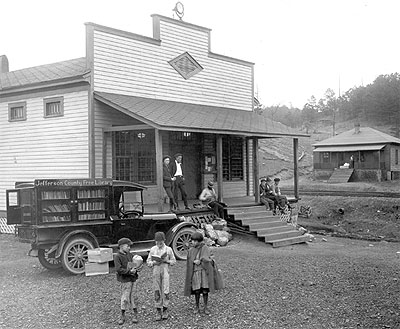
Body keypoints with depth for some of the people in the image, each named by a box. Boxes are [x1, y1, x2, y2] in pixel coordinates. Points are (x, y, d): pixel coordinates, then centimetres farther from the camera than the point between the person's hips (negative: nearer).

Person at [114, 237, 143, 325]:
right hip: (125, 280, -6)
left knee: (134, 297, 9)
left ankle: (135, 315, 19)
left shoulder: (130, 255, 10)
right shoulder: (117, 257, -10)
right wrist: (129, 271, -25)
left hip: (134, 279, 6)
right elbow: (119, 269, -19)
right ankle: (122, 316, 14)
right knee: (125, 298, 0)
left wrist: (138, 268, -4)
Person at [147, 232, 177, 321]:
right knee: (157, 291, 2)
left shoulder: (168, 249, 2)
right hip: (156, 271, 1)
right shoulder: (153, 249, 5)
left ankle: (165, 310, 9)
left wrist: (166, 261, -11)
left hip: (165, 271, -1)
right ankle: (158, 311, 10)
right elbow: (148, 261, 10)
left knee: (165, 291, -5)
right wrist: (153, 262, -10)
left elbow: (173, 261, 7)